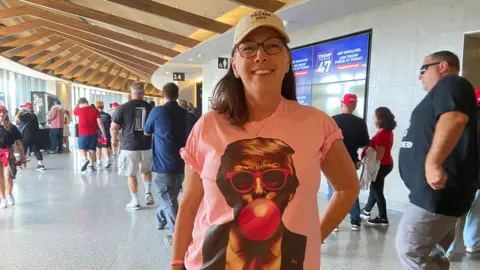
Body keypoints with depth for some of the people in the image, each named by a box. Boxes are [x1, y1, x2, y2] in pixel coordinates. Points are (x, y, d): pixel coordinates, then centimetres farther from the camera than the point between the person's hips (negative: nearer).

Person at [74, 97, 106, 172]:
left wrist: (78, 103, 28)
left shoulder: (80, 110, -3)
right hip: (94, 133, 2)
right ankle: (91, 165, 10)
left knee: (82, 148, 11)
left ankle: (85, 159, -16)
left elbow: (74, 112, 23)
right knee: (92, 149, 9)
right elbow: (100, 122, -5)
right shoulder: (95, 110, -1)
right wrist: (104, 133, -1)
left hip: (83, 133, -1)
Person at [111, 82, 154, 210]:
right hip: (146, 145, 3)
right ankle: (148, 193, 15)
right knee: (146, 170, 25)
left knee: (131, 174, 10)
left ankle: (135, 201, 15)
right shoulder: (149, 107, -2)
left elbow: (113, 128, -5)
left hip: (129, 146, -2)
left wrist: (114, 139, 14)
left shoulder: (123, 107, -8)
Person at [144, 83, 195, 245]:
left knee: (168, 200, 2)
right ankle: (161, 220, 42)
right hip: (181, 164, 6)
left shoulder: (158, 111, -7)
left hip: (163, 164, -5)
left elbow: (146, 132, 9)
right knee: (170, 196, 22)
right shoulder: (185, 114, 6)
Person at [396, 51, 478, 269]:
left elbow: (454, 118, -29)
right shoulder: (443, 91, 24)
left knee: (409, 249, -8)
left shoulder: (450, 84, -8)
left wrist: (432, 163, -37)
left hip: (439, 190, -10)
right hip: (440, 190, 10)